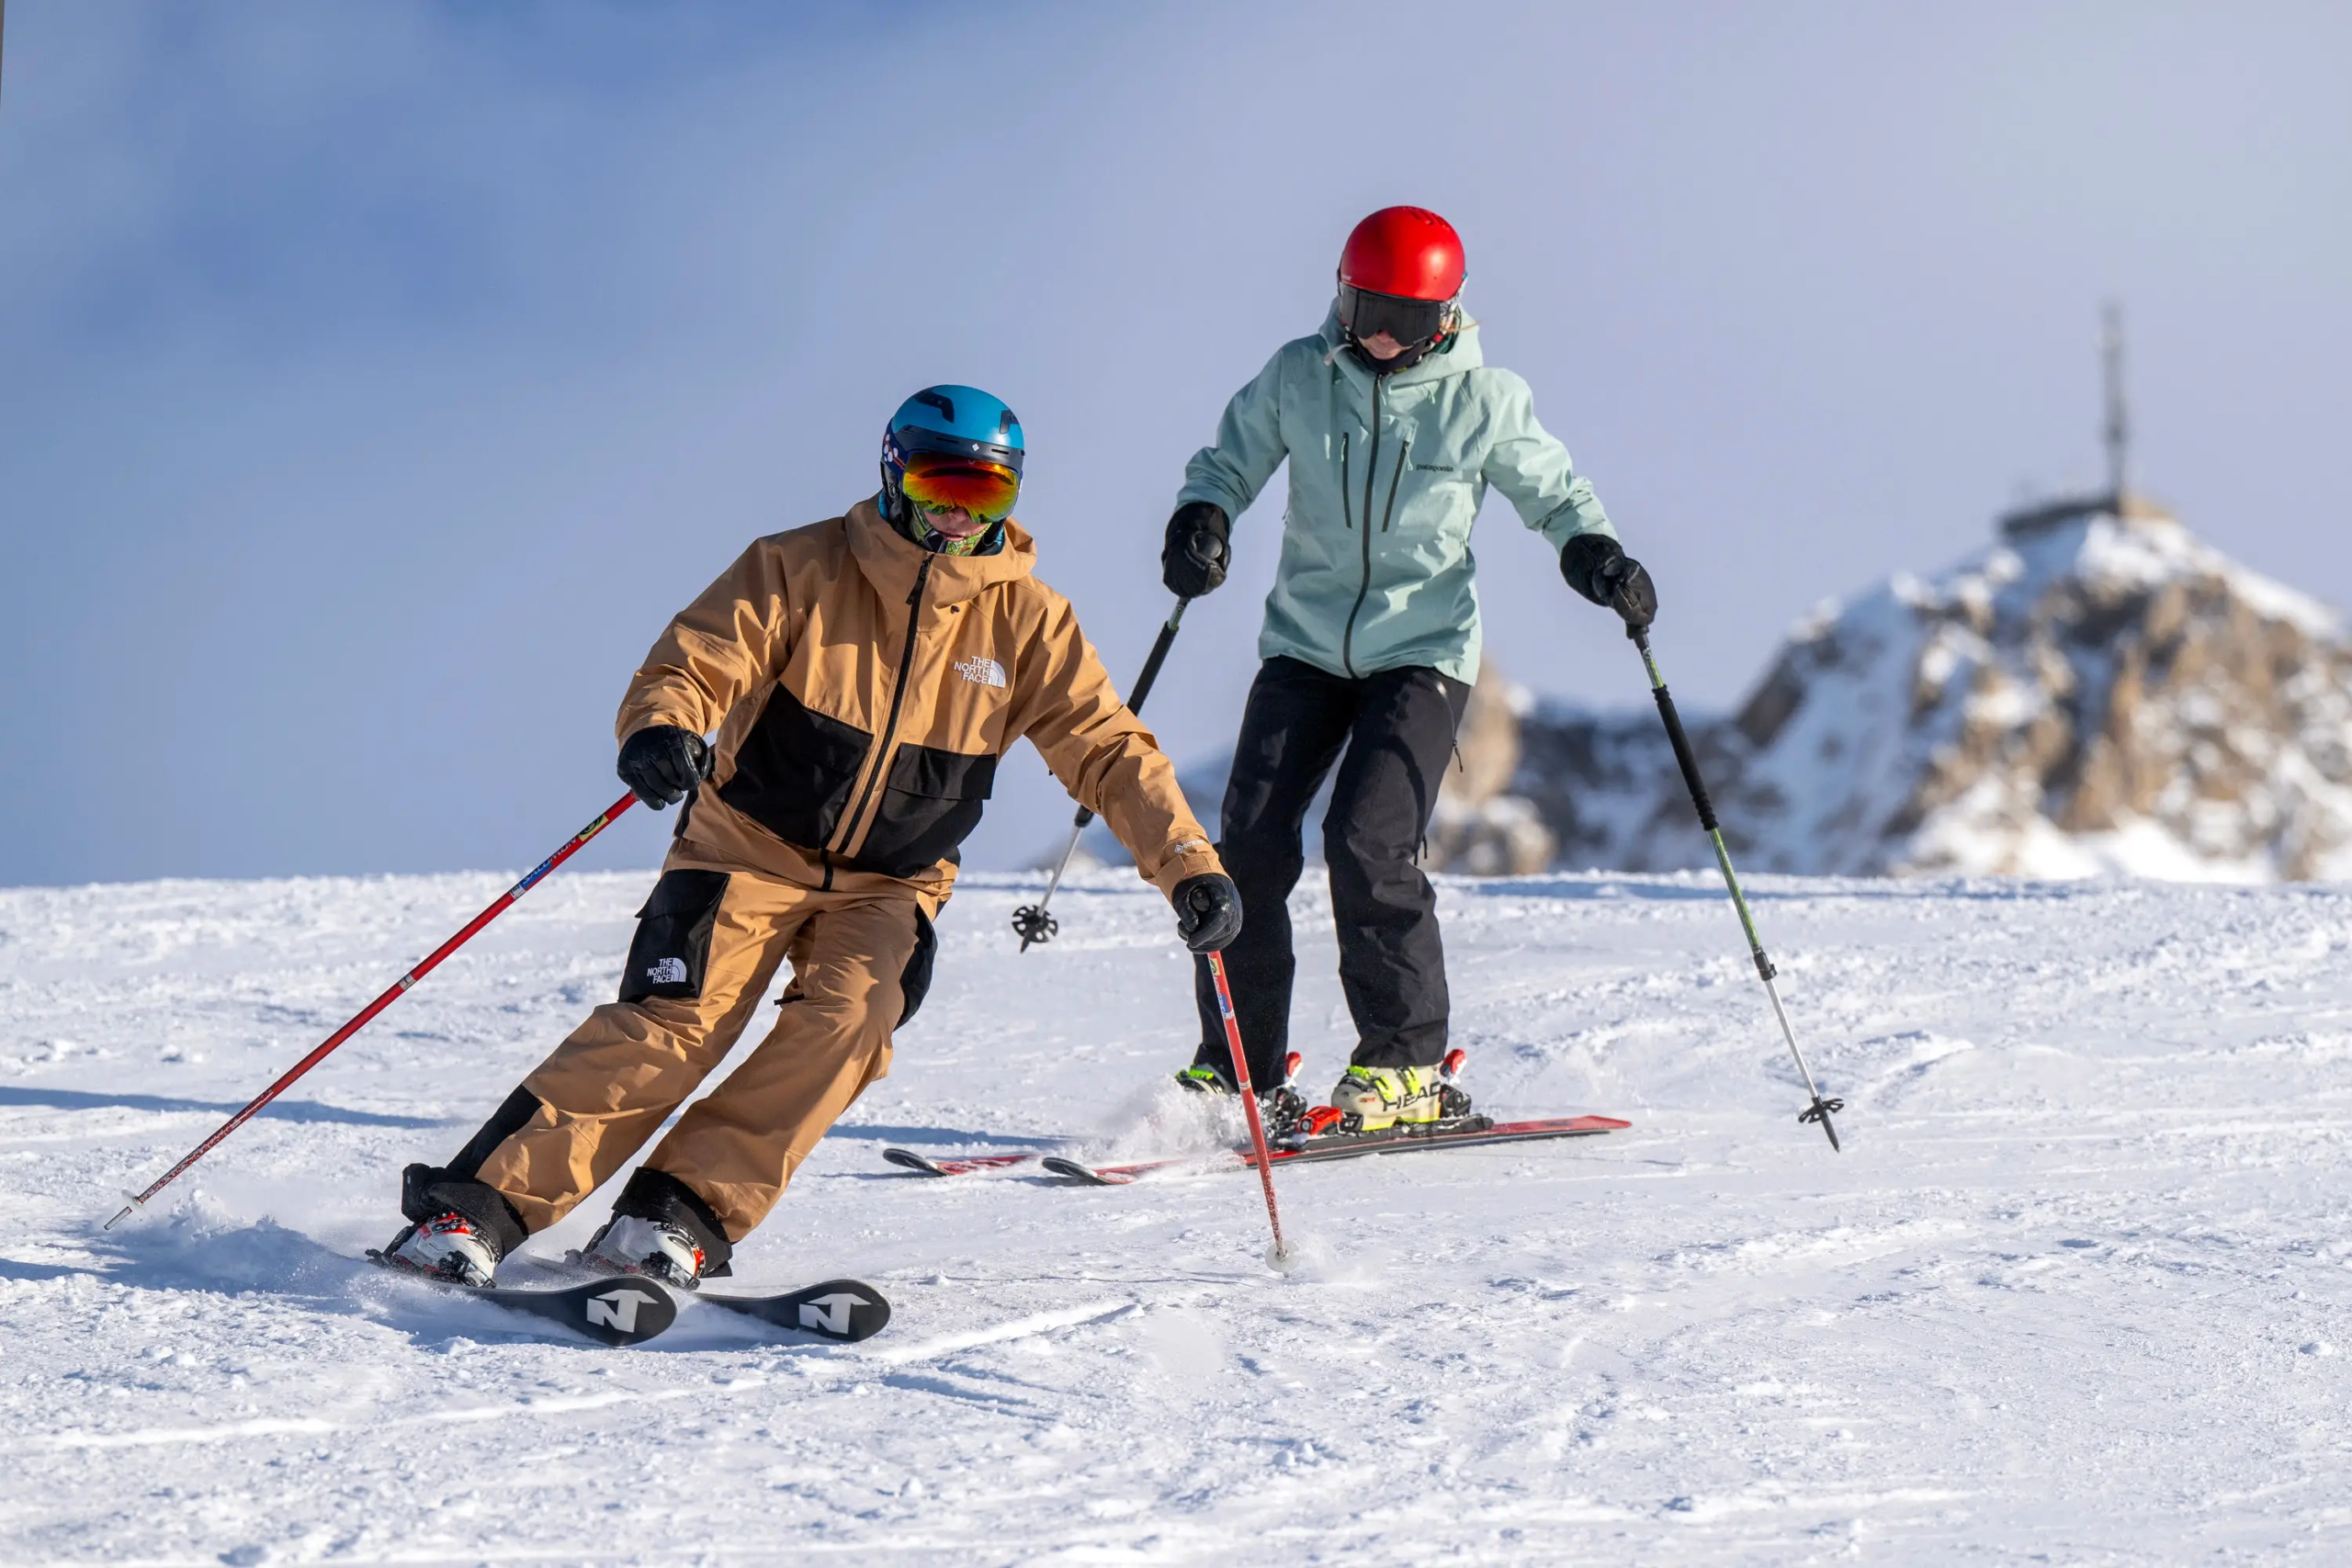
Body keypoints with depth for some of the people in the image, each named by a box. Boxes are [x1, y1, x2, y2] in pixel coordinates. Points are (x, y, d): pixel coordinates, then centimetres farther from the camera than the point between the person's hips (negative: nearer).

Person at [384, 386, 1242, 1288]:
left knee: (849, 1019, -26)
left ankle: (676, 1220, -23)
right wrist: (661, 729, -41)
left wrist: (1189, 865, -14)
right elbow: (694, 662, -17)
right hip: (753, 845, -2)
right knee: (671, 1024, -20)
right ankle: (473, 1210, -19)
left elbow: (1107, 750, -2)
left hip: (892, 882, 2)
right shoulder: (805, 569, -11)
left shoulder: (1025, 620, -4)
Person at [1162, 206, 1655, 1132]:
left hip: (1423, 649, -3)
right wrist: (1202, 517, -11)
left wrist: (1595, 556, -12)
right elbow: (1231, 460, 11)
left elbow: (1553, 493, 7)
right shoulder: (1298, 377, -2)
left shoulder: (1483, 401, -7)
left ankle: (1407, 1064, -4)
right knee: (1251, 840, -6)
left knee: (1367, 842, -18)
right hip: (1306, 640, 3)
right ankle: (1239, 1064, 6)